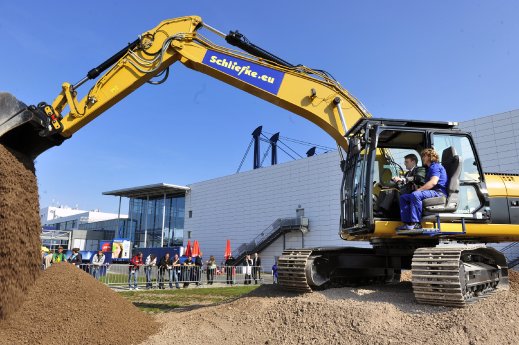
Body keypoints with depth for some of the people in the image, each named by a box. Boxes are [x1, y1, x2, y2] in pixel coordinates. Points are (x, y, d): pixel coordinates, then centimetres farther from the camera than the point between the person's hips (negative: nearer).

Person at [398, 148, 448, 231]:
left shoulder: (435, 166, -4)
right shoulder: (430, 168, 29)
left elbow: (433, 182, -20)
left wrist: (418, 190, -20)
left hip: (439, 193, -11)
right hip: (431, 192, 11)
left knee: (415, 195, -37)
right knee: (403, 197, 1)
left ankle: (415, 223, -35)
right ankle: (408, 223, -15)